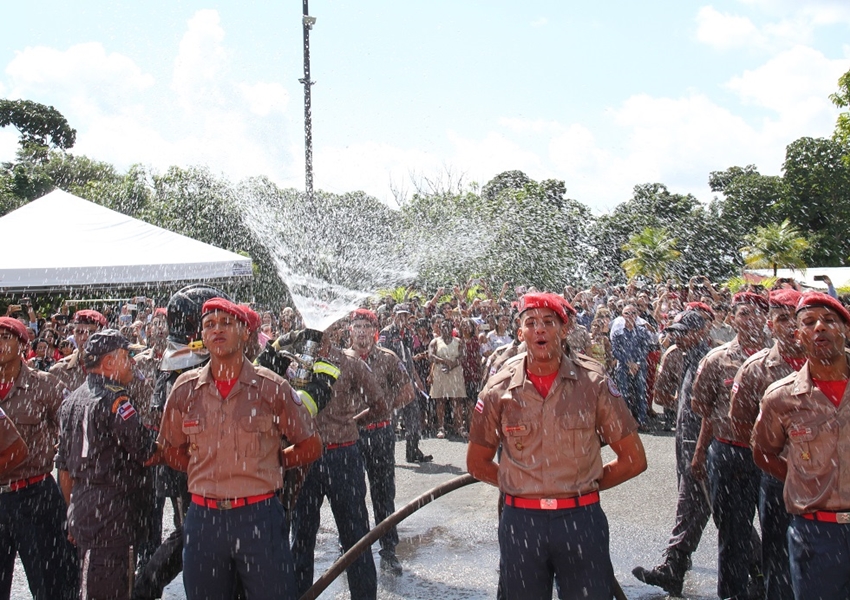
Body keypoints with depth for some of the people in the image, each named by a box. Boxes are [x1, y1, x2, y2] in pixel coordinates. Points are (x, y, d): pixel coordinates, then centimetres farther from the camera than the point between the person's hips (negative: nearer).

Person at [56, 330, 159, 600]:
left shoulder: (71, 401, 14)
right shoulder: (114, 399, -15)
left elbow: (64, 466, 19)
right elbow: (147, 453, -17)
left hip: (81, 512, 9)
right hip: (112, 517, -9)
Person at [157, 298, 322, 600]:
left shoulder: (272, 387, -3)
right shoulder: (185, 389, 4)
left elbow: (311, 446, 6)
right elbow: (171, 449, 17)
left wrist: (267, 462, 2)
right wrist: (203, 470, 4)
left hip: (260, 516, -2)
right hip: (203, 517, 3)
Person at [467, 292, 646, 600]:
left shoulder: (593, 382, -4)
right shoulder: (499, 389, -1)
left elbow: (633, 460, 2)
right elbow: (477, 464, 10)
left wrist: (583, 487, 3)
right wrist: (521, 488, 4)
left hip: (581, 519, -1)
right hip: (521, 522, 1)